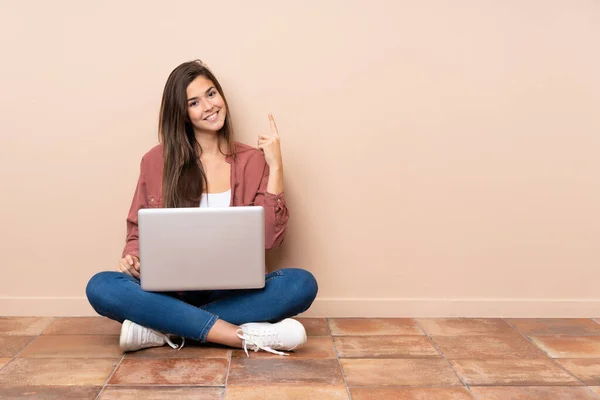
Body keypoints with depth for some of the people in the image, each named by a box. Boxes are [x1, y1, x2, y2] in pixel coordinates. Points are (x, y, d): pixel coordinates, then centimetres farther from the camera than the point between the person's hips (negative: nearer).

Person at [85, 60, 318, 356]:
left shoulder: (252, 161, 2)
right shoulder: (157, 161, 3)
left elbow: (270, 238, -7)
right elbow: (138, 230, 10)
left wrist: (275, 166, -10)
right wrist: (132, 257, -12)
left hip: (232, 293, 0)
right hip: (171, 291, 0)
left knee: (302, 284, -27)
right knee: (100, 287, -28)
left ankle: (164, 328, -26)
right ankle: (245, 336, -31)